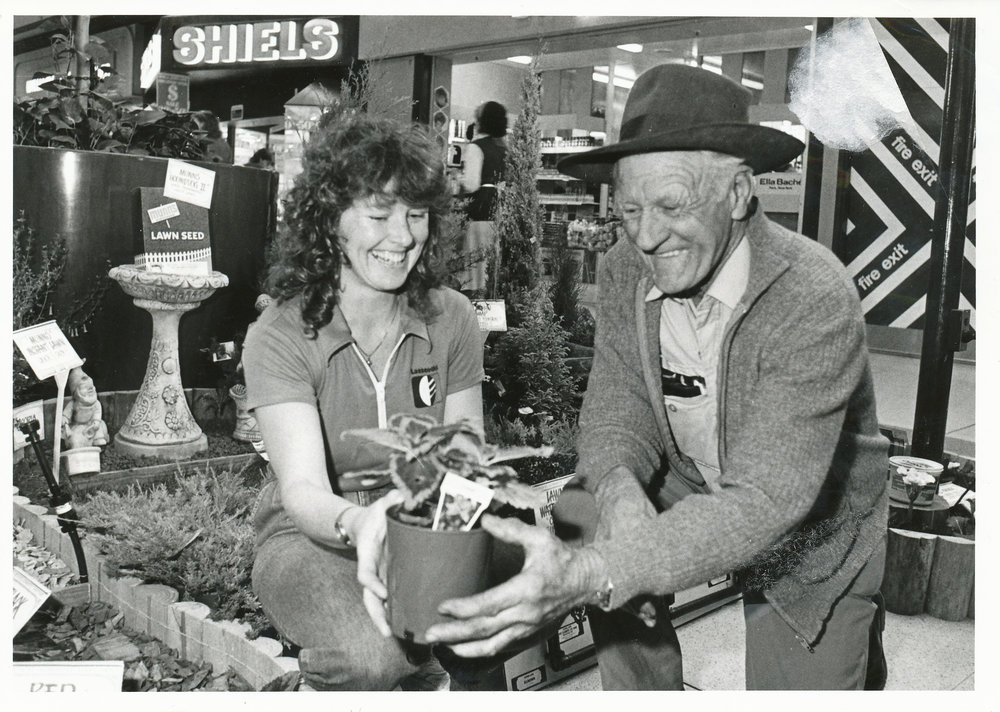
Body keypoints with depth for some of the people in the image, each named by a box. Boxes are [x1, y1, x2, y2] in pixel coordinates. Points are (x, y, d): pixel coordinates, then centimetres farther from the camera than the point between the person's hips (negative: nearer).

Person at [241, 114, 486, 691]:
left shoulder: (452, 320, -5)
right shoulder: (279, 337, -15)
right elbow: (303, 490, -25)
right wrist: (359, 523, -48)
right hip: (312, 540, -2)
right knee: (371, 655, -31)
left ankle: (423, 673, 6)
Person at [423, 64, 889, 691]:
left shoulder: (817, 299, -32)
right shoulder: (627, 271, -14)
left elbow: (769, 498, -38)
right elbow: (616, 411, -11)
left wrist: (591, 574, -50)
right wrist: (621, 490, -36)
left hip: (812, 534, -3)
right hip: (686, 492, 3)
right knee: (617, 586, -19)